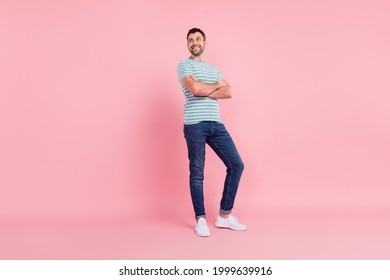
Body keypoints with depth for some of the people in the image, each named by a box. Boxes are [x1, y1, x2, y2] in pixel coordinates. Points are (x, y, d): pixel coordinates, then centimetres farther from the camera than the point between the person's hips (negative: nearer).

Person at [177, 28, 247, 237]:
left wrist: (204, 90, -7)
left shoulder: (213, 69, 23)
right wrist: (216, 85, 4)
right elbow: (195, 89, -13)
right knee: (197, 173, -2)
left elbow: (228, 93, 7)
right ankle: (201, 220, 11)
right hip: (195, 125, -6)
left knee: (236, 165, 2)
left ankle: (224, 215, 12)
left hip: (216, 124, 6)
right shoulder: (184, 65, 6)